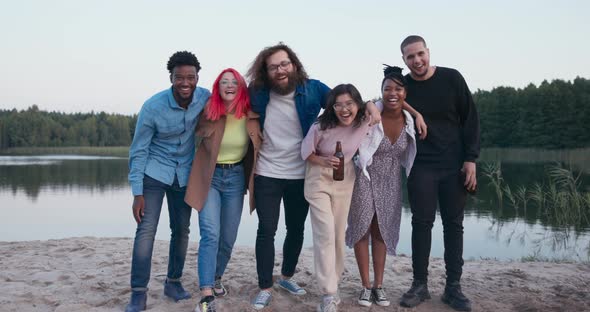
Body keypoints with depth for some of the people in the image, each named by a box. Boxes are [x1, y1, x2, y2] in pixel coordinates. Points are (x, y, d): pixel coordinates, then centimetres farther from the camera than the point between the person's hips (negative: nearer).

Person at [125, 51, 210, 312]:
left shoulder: (205, 97, -13)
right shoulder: (153, 106, -20)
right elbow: (138, 150, -13)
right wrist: (137, 193, -16)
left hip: (185, 174, 3)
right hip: (155, 171, -3)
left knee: (181, 230, 9)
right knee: (146, 230, -10)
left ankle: (173, 281, 25)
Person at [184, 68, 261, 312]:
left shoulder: (250, 116, -6)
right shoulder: (208, 113, -10)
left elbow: (257, 146, 8)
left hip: (236, 178, 3)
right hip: (210, 177, -2)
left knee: (228, 238, 11)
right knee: (210, 235, -15)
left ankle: (216, 278, 36)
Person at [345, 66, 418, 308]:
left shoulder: (409, 121, -6)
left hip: (391, 183, 4)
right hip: (365, 179, -3)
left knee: (382, 232, 11)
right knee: (362, 230, 2)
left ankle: (378, 285, 22)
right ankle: (366, 286, 16)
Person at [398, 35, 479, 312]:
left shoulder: (451, 78, -3)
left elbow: (470, 119, 0)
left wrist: (470, 159, -5)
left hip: (455, 166, 0)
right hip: (421, 167, 0)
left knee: (453, 224, 4)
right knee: (421, 223, 0)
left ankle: (453, 287, 14)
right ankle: (420, 284, 11)